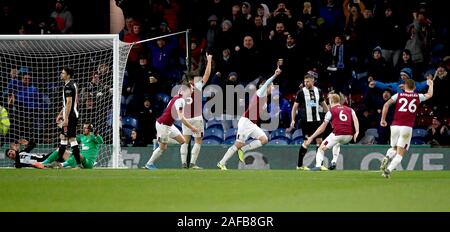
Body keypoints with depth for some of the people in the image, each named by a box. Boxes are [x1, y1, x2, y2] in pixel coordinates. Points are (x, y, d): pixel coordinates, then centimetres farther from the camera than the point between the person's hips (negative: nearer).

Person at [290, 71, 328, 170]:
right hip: (306, 120, -5)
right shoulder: (301, 92, -4)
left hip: (317, 120, 5)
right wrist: (293, 120, -7)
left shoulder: (318, 91, 8)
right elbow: (295, 106, 0)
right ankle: (299, 165, -2)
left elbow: (324, 105, 19)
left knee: (319, 141, 3)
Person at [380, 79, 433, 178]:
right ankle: (388, 170, -16)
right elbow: (429, 95, 30)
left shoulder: (398, 95, 9)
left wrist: (383, 119, 4)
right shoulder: (418, 97, 10)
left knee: (394, 148, 23)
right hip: (407, 127, -2)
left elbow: (386, 105, -3)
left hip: (395, 126, 2)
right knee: (400, 153, 1)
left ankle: (387, 157, -8)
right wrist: (430, 85, 51)